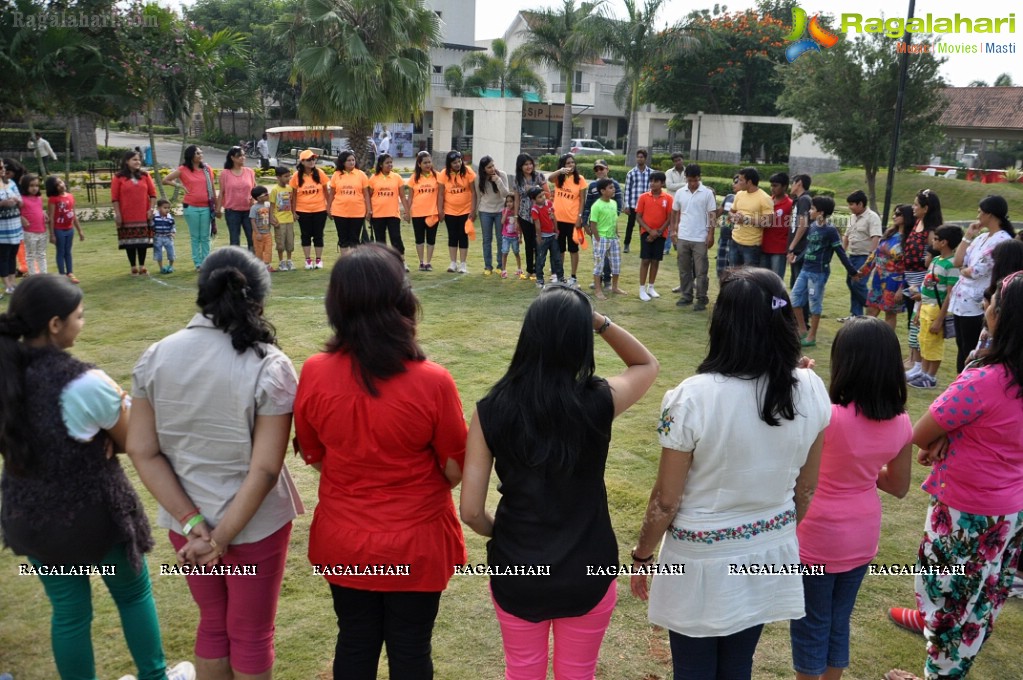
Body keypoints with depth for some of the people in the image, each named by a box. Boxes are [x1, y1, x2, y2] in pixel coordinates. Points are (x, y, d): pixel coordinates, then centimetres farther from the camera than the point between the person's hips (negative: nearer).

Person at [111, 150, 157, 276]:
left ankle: (142, 267, 14)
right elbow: (114, 198, -3)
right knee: (130, 242, 3)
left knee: (143, 241, 5)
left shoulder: (145, 176, 7)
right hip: (127, 217, -2)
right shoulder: (118, 177, -1)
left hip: (143, 216, 2)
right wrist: (117, 214, -8)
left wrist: (151, 209, -2)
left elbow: (152, 193, 7)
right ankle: (133, 267, 10)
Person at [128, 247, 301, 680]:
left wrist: (193, 523, -9)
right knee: (251, 635, 18)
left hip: (184, 522, 4)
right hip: (254, 523, -4)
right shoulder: (270, 367, -20)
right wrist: (222, 537, -14)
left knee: (211, 623, 26)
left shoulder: (155, 358, -7)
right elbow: (265, 469, -22)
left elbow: (143, 452, -8)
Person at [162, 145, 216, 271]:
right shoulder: (183, 170, 0)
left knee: (205, 237, 6)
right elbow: (165, 180, 6)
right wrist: (180, 186, -1)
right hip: (191, 208, -1)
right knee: (195, 237, 5)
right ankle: (198, 263, 11)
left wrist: (217, 207, 10)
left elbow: (212, 189, 10)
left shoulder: (207, 169, 5)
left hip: (206, 207, 2)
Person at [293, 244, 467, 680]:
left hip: (343, 541, 3)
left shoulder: (314, 372, -16)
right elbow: (456, 472, -12)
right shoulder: (432, 382, -25)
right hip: (414, 545, -2)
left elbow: (313, 456, 0)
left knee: (354, 643, 23)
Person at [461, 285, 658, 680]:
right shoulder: (600, 402, -18)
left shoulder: (491, 409, -16)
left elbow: (471, 511, -12)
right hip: (586, 573, -1)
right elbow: (647, 364, 5)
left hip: (516, 572, 1)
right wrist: (600, 322, -8)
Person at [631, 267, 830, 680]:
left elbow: (666, 501, -16)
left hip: (702, 562, -4)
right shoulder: (811, 390, -12)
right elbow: (807, 488, 2)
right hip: (768, 555, 4)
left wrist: (642, 556, 1)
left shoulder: (693, 398, -26)